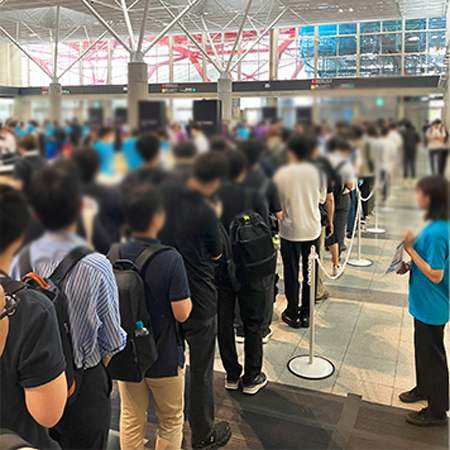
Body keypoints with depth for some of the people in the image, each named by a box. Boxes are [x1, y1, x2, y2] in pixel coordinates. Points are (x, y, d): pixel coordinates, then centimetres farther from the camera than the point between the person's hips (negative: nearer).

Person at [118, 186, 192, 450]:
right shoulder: (171, 260, -24)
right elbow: (182, 313, -21)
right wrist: (187, 294, -2)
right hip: (165, 358, -4)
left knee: (131, 420, 21)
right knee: (171, 422, 18)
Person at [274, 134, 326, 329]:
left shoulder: (282, 174, -12)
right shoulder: (317, 172, -5)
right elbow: (322, 198, 7)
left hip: (290, 231, -2)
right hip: (313, 230, 2)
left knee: (291, 274, 9)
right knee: (310, 273, 12)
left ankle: (292, 314, 20)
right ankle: (306, 314, 22)